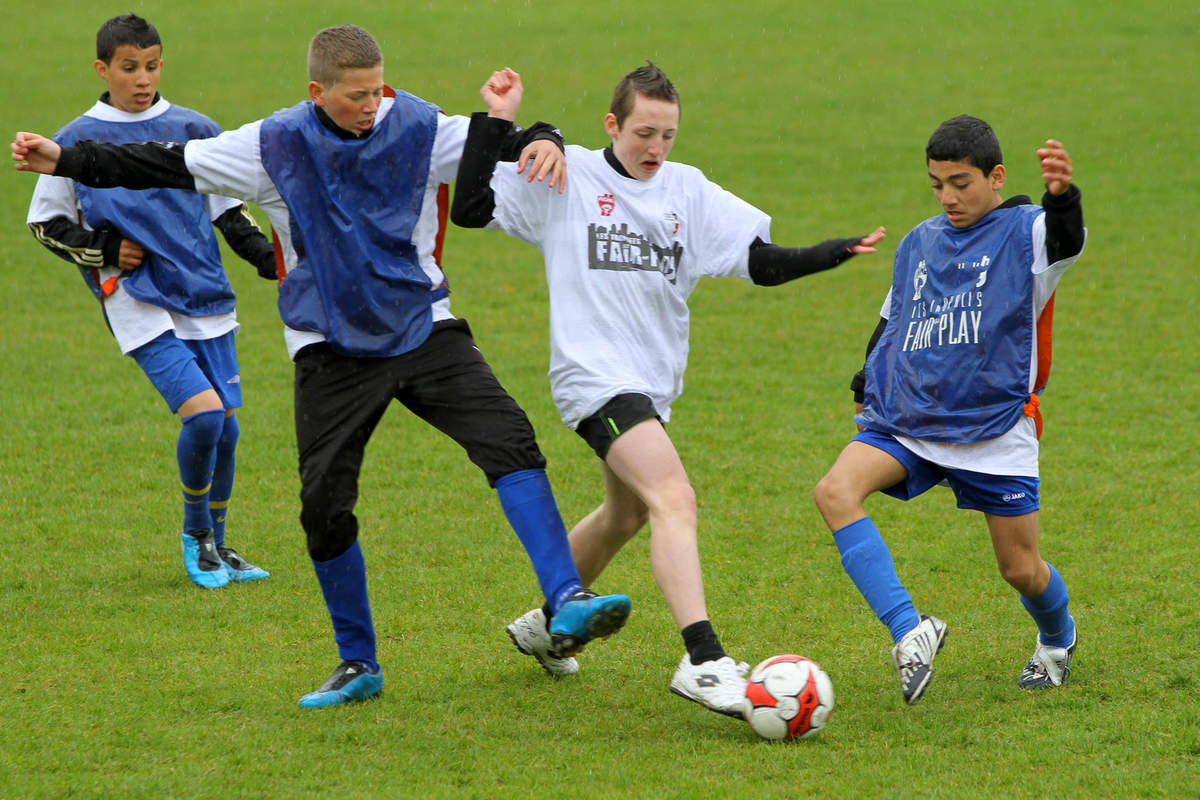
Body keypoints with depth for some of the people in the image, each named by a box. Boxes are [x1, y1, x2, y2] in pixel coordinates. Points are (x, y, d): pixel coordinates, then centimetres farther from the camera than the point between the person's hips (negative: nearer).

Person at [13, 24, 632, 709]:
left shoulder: (418, 128, -5)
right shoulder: (277, 145, -6)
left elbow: (500, 145, -2)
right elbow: (170, 165, -1)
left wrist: (541, 140, -26)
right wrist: (68, 161, -4)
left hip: (424, 330, 0)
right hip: (331, 349, 0)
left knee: (508, 440, -21)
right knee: (325, 508, -5)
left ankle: (567, 606, -24)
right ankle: (358, 667, 13)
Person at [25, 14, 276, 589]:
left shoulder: (195, 131, 8)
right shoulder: (77, 142, 1)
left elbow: (229, 212, 16)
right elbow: (44, 223, 10)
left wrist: (272, 259, 2)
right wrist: (101, 250, -5)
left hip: (206, 300, 4)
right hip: (137, 304, -4)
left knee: (224, 426, 6)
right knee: (203, 413, -19)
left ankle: (215, 546, 26)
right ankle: (195, 533, 4)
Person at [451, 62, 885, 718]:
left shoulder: (689, 191, 9)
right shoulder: (565, 176, -3)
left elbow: (764, 263, 5)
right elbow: (471, 209, -7)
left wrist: (842, 250, -8)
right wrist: (493, 124, -14)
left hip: (651, 384, 8)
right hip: (596, 376, -8)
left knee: (625, 514, 25)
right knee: (674, 499, -24)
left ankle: (547, 625, 48)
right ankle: (703, 662, -33)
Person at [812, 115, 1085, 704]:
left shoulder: (1023, 232, -6)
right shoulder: (919, 243, 12)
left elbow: (1066, 237, -31)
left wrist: (1061, 195, -52)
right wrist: (868, 382, 25)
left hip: (995, 430, -4)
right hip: (905, 423, 4)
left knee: (1021, 570, 4)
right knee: (835, 491, -24)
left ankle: (1057, 640, 41)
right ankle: (909, 633, -30)